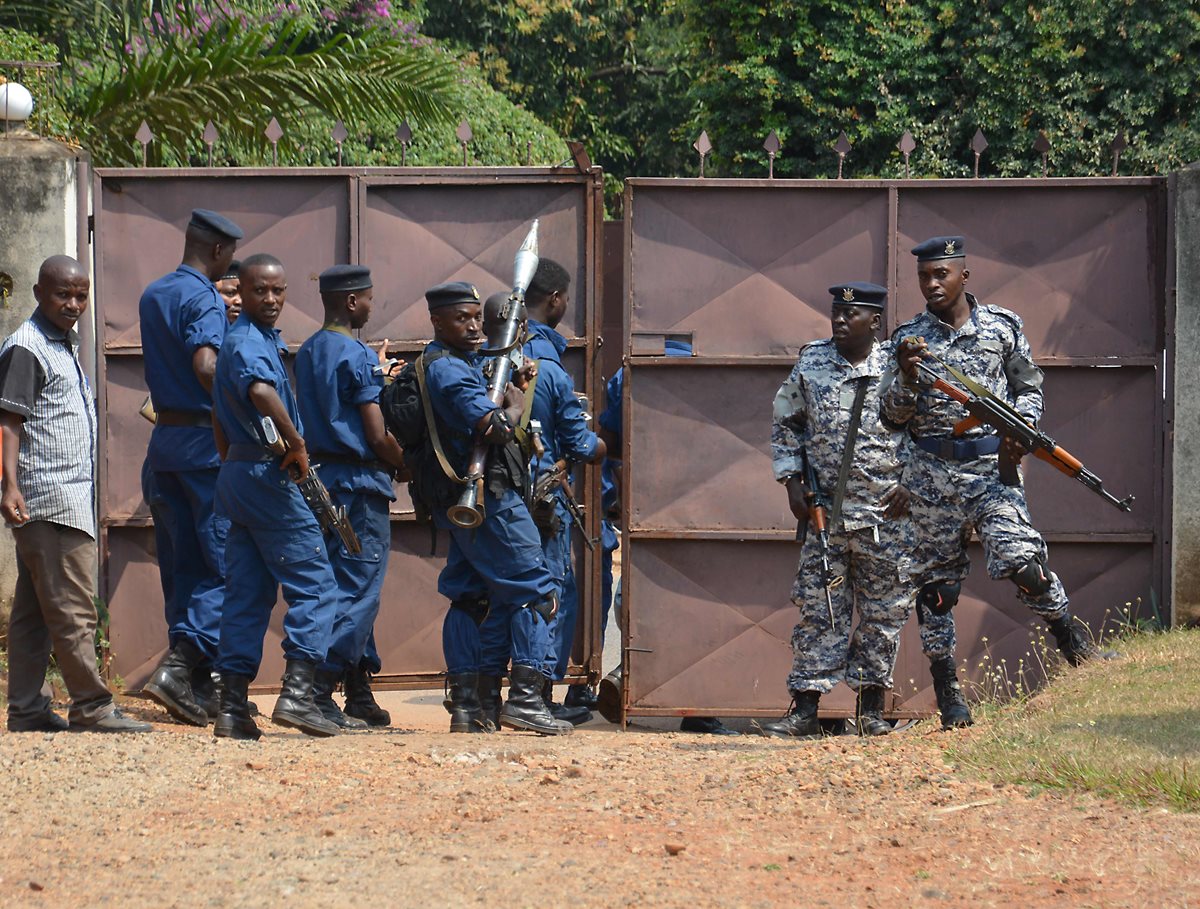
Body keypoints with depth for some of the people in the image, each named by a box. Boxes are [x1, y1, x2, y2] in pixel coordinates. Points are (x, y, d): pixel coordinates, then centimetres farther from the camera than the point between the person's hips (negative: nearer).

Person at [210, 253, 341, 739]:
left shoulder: (254, 339, 18)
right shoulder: (250, 342, -14)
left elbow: (222, 424, 26)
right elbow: (261, 392, -36)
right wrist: (297, 444, -27)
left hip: (237, 475, 10)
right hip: (269, 476, -10)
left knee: (248, 595, 9)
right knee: (314, 586, -8)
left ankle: (232, 707, 7)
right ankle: (297, 693, -15)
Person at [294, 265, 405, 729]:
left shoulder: (307, 353, 13)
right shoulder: (358, 357, -13)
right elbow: (378, 436, -15)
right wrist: (407, 465, 1)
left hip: (320, 476, 9)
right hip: (360, 482, -9)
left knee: (340, 588, 12)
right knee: (358, 593, -6)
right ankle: (318, 694, -13)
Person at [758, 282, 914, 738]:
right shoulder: (810, 364, 4)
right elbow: (786, 424, 15)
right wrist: (792, 482, 6)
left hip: (886, 514, -1)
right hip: (825, 512, 1)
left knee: (883, 613, 4)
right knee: (818, 610, 0)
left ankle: (871, 707, 12)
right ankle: (805, 709, 1)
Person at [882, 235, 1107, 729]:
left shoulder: (1002, 327, 6)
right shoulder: (908, 338, 7)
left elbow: (1029, 389, 12)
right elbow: (892, 416, 6)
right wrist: (908, 378, -14)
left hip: (990, 466, -2)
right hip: (930, 472, 2)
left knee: (1020, 560, -18)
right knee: (936, 580, 3)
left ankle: (1073, 642, 2)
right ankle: (947, 692, 8)